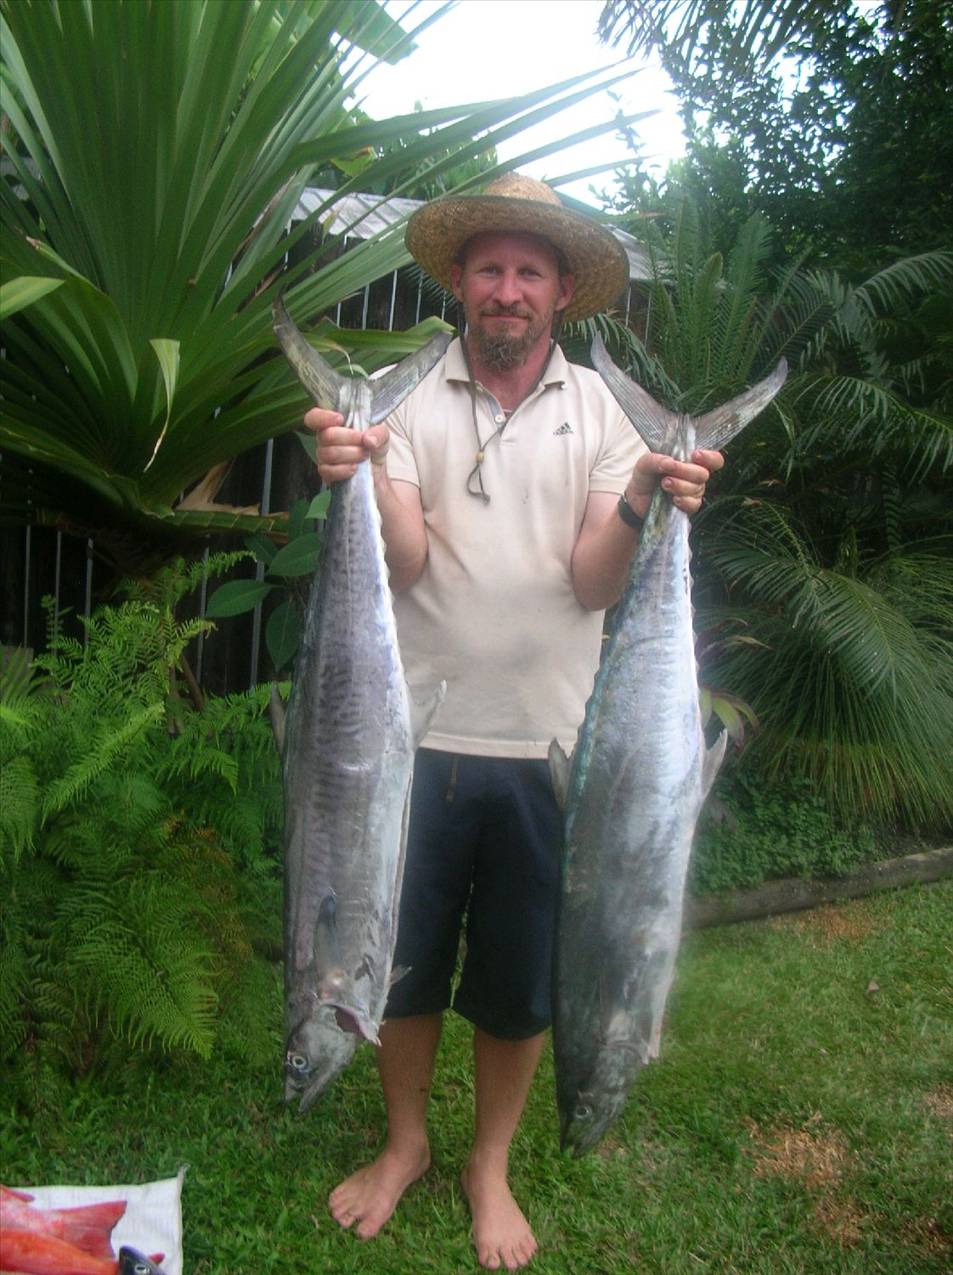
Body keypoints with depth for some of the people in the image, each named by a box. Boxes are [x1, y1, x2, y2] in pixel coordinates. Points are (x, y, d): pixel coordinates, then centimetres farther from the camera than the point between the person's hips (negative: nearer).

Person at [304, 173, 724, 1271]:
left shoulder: (600, 409, 2)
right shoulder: (408, 398, 1)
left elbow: (593, 582, -8)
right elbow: (401, 562, -11)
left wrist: (640, 504, -26)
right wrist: (358, 475, -29)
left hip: (547, 745, 1)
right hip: (421, 734, 0)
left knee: (521, 977, 14)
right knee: (404, 956, 15)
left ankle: (490, 1163, 40)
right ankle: (405, 1143, 42)